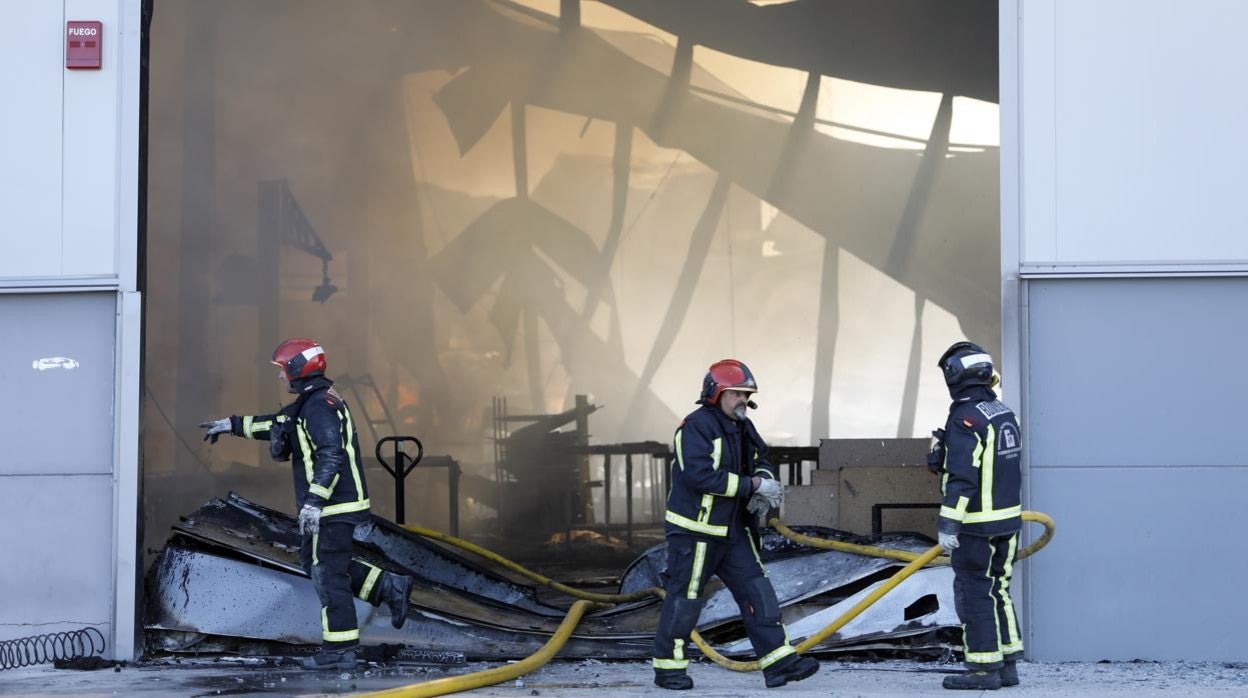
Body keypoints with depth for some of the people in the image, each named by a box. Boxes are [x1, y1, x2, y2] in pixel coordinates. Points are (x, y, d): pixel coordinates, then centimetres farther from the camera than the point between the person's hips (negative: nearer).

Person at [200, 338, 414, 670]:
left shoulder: (319, 407, -18)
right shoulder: (307, 403, 15)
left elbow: (332, 456, -27)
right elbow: (278, 423, 29)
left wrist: (314, 501, -32)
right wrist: (233, 425, 33)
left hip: (333, 506, -10)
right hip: (329, 506, 10)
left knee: (328, 574, -5)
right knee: (314, 562, 19)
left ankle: (339, 651, 1)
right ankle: (390, 587, 16)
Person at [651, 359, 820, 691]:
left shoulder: (742, 427, 11)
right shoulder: (696, 427, -17)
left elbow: (760, 461, 18)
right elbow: (700, 475, -28)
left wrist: (765, 479, -8)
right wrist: (751, 485, -24)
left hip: (733, 530, 8)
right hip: (695, 530, -8)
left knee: (757, 591, 2)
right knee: (684, 598, 0)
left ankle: (779, 662, 1)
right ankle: (667, 668, 13)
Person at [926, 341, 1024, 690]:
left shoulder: (965, 419, -17)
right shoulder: (1004, 413, 10)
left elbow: (961, 477, -23)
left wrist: (948, 524, -22)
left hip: (976, 525, -9)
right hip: (1008, 520, 9)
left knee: (974, 594, -1)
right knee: (998, 591, 15)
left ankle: (984, 669, 1)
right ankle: (1007, 665, 18)